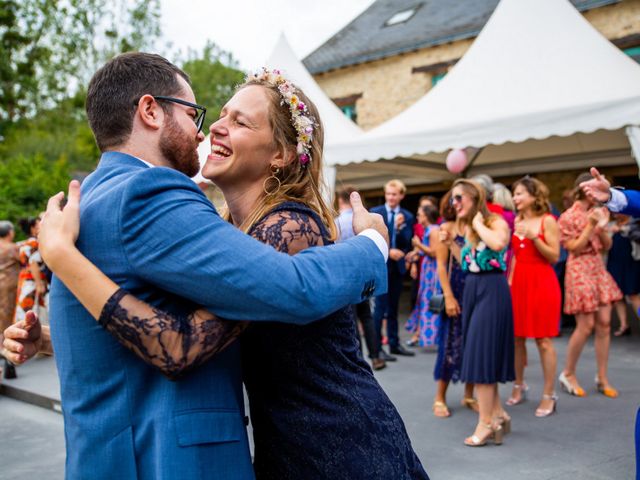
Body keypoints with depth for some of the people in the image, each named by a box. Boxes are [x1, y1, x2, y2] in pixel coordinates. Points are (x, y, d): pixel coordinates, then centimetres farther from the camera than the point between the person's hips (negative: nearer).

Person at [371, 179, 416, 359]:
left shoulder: (407, 216, 6)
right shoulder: (375, 212, -1)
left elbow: (408, 244, -2)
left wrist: (399, 227, -16)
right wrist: (388, 251, -15)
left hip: (397, 266, 4)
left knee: (393, 307, 13)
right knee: (380, 307, -6)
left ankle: (394, 344, 21)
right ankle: (376, 347, -1)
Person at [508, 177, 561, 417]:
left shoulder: (547, 220, -6)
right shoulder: (517, 220, 11)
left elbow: (554, 256, -10)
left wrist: (534, 237, -21)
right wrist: (509, 281, 9)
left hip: (542, 283, -6)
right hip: (519, 282, 6)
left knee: (543, 341, -2)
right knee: (516, 337, 9)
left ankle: (549, 395, 7)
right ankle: (519, 386, 25)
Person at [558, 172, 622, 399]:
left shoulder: (597, 212, 10)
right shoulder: (568, 217, -9)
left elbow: (607, 246, 11)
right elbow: (574, 248, -12)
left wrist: (603, 227, -6)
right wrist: (590, 226, -17)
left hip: (598, 268, 7)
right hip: (580, 270, -7)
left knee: (604, 323, 3)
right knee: (585, 326, -6)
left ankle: (602, 378, 13)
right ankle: (568, 374, 12)